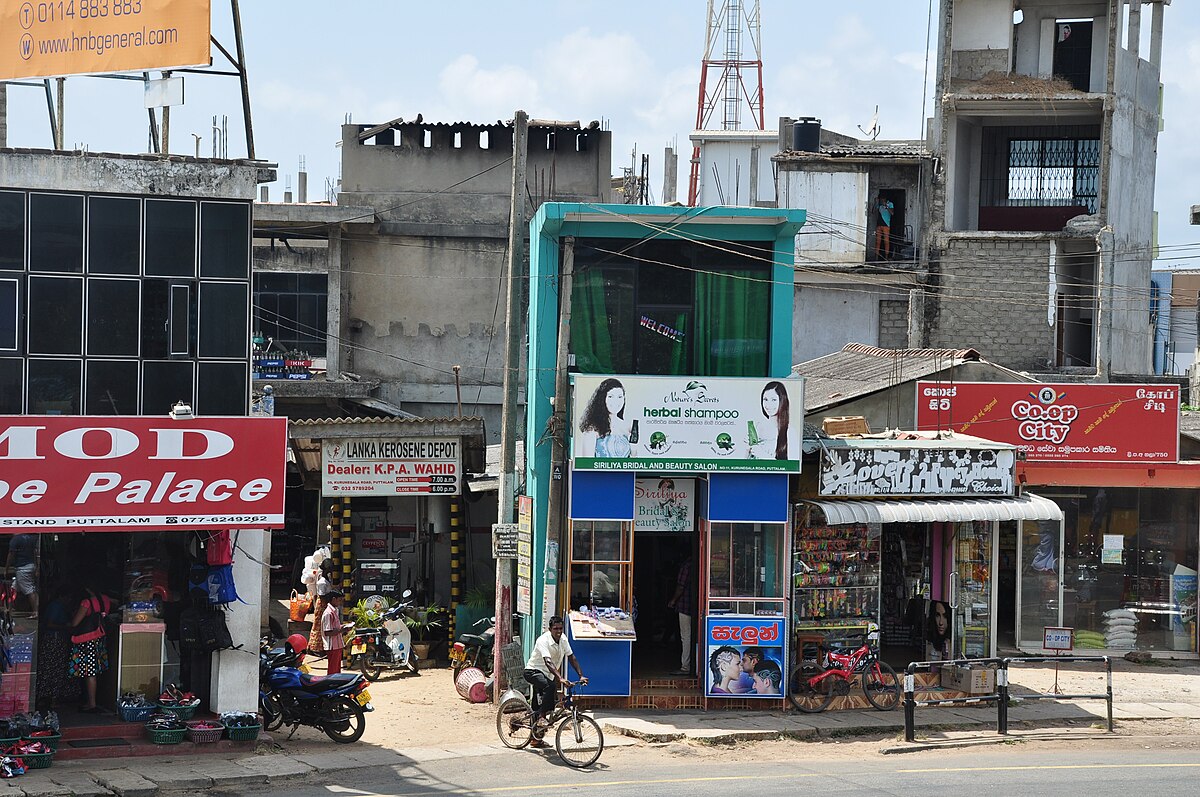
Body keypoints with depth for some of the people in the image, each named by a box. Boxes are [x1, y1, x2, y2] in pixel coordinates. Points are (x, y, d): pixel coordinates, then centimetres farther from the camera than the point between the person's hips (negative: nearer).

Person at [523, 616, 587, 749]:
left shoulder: (563, 639, -3)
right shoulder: (543, 641, -26)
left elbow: (572, 658, 0)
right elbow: (548, 662, -38)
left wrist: (581, 676, -12)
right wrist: (560, 678, -50)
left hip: (546, 675, 7)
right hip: (533, 671, -7)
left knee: (540, 707, 12)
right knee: (550, 686, -37)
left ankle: (536, 739, 22)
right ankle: (542, 718, -31)